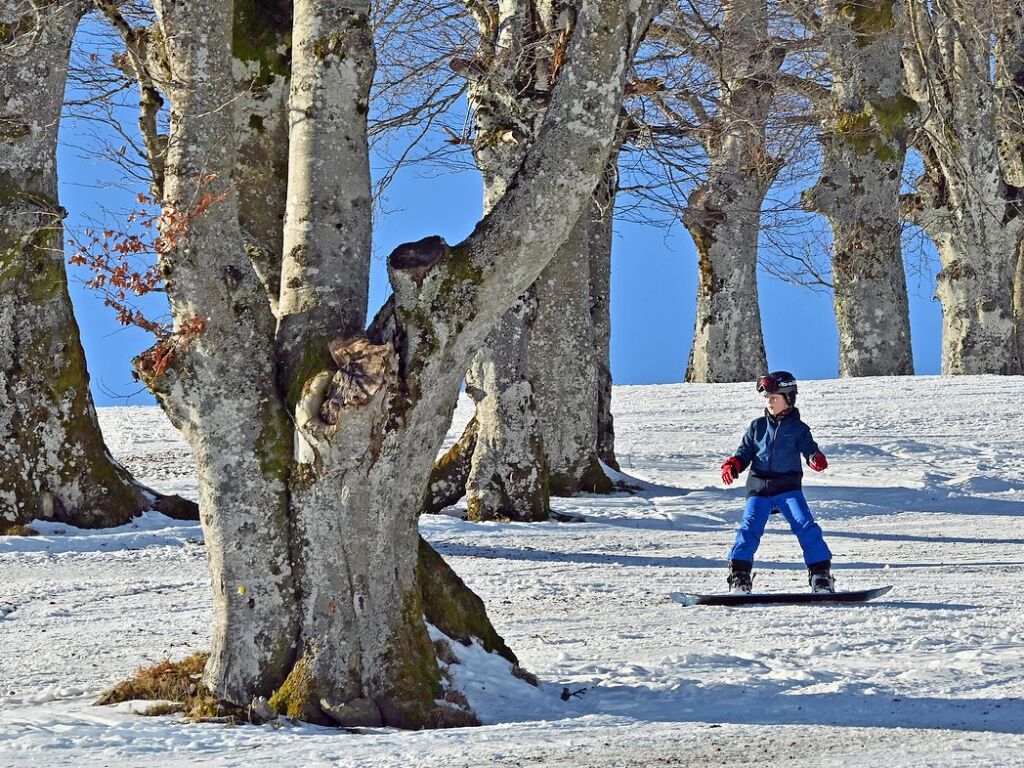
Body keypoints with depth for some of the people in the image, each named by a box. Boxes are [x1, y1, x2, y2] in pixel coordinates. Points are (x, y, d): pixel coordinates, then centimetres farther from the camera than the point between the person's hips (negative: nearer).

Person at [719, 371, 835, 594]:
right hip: (759, 488, 2)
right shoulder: (757, 427, 13)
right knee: (749, 528, -14)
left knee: (806, 526, -16)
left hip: (788, 488, -2)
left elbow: (809, 449, -2)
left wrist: (816, 459, -26)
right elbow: (745, 452, 15)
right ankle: (739, 576, -10)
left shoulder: (797, 428, 6)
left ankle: (821, 575, -13)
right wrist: (732, 465, -5)